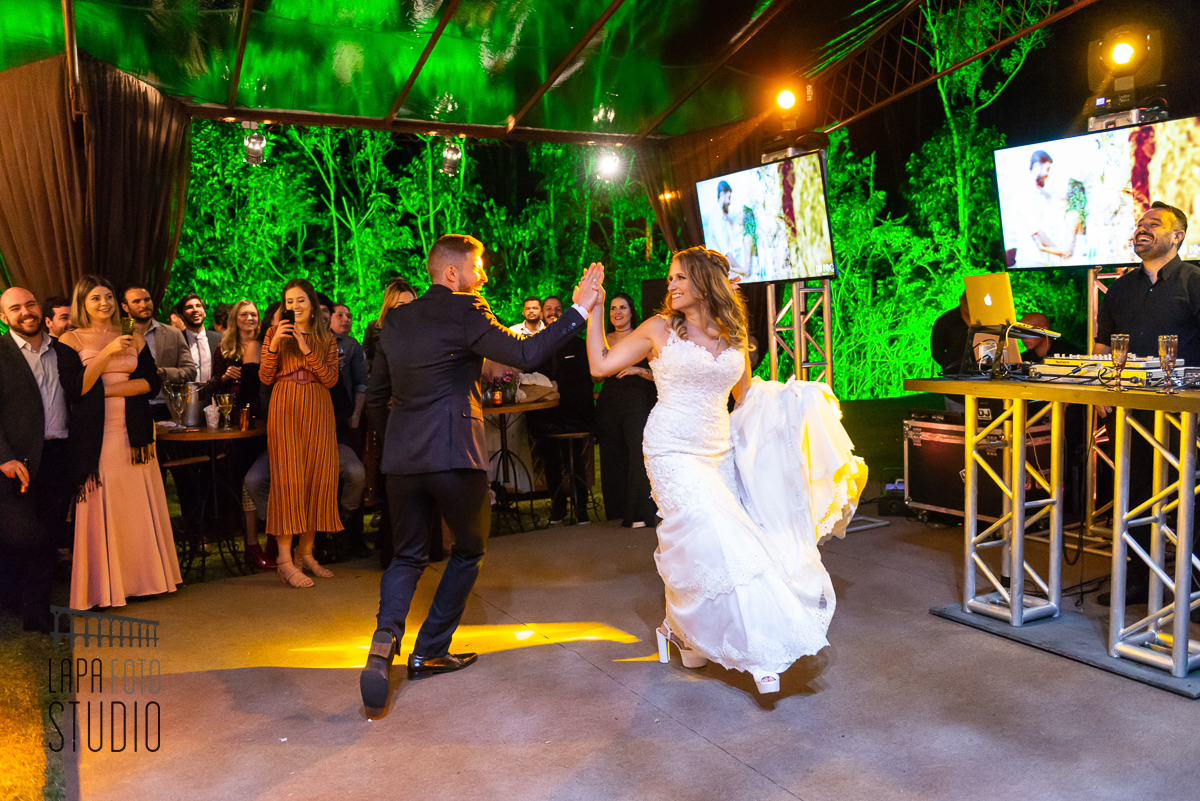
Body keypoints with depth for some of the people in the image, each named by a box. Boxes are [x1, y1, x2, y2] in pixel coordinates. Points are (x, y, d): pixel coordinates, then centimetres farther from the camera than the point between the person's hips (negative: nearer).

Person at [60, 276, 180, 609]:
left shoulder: (133, 339, 12)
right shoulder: (71, 340, 4)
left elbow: (152, 383, 4)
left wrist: (106, 389, -6)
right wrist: (107, 353, -12)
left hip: (133, 432, 3)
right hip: (94, 434, -3)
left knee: (139, 505, 6)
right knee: (99, 509, -2)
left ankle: (140, 576, 18)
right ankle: (102, 585, 9)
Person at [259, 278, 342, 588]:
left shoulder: (326, 339, 11)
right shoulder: (276, 333, 8)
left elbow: (331, 380, -1)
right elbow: (265, 378, 1)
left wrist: (308, 352, -11)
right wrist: (273, 346, -13)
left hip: (317, 411, 2)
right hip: (285, 409, -2)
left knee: (317, 478, 1)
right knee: (287, 478, -8)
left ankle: (306, 552, 12)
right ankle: (284, 559, -7)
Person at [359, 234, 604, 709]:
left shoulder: (395, 319, 12)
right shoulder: (465, 311, -8)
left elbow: (375, 395, 17)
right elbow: (524, 354, -17)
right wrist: (579, 309, -14)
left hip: (401, 457, 6)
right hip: (454, 455, -5)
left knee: (407, 556, 17)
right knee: (469, 550, 16)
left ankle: (386, 638, -7)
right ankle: (429, 652, 19)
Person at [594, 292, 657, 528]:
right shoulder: (605, 340, 12)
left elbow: (657, 374, -1)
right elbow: (597, 375, 16)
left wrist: (638, 370, -16)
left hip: (637, 401, -4)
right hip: (610, 403, 4)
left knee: (638, 453, -14)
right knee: (612, 454, 5)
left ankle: (639, 513, -7)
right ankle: (617, 507, 17)